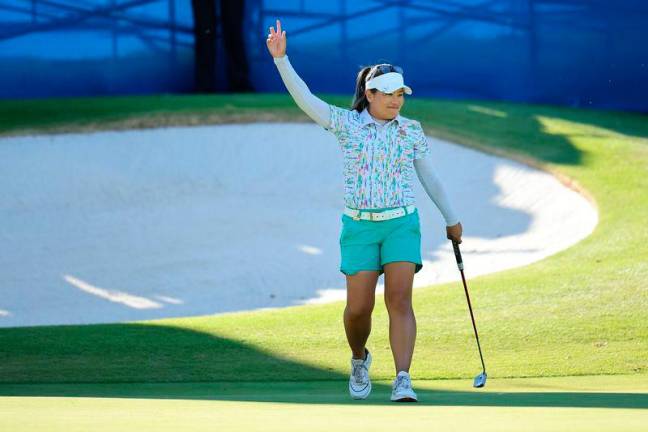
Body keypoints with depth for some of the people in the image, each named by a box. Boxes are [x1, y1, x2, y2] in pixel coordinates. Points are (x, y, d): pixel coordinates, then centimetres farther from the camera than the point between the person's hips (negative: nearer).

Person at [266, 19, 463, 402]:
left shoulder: (412, 130, 5)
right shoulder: (347, 123, 1)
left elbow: (429, 176, 14)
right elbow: (305, 99, -8)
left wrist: (451, 219, 19)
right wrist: (280, 58, -19)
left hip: (402, 223, 0)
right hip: (359, 226, 0)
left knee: (400, 300, -14)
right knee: (359, 307, -1)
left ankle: (403, 381, -21)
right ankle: (359, 360, 31)